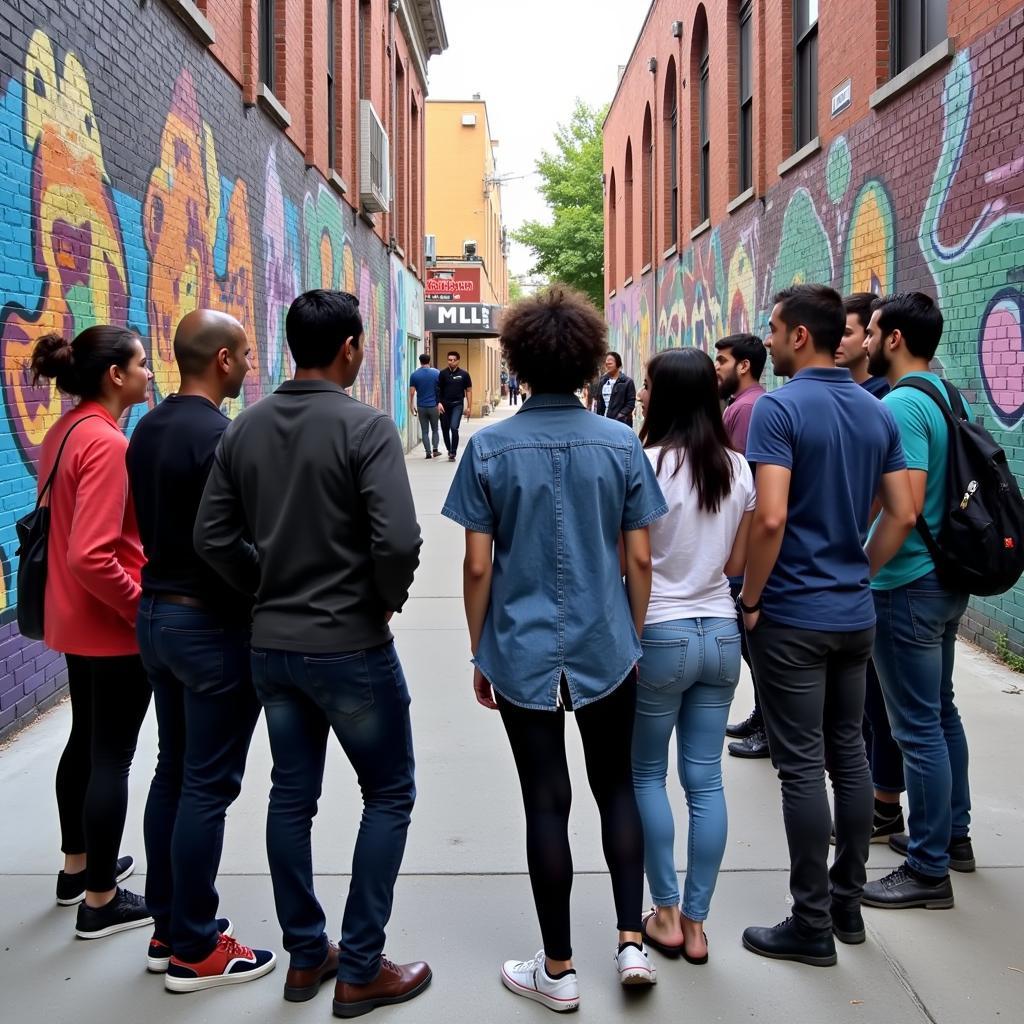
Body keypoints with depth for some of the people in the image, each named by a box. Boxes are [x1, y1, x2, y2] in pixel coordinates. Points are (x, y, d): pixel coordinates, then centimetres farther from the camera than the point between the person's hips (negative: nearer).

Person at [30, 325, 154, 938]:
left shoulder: (65, 433, 6)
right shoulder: (108, 444, -23)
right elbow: (91, 556, -29)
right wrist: (145, 609, -17)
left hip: (77, 620, 10)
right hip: (115, 627, -10)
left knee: (86, 742, 22)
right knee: (113, 757, 1)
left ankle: (78, 867, 38)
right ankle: (101, 901, 13)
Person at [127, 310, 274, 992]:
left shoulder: (148, 430, 8)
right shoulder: (219, 436, -19)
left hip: (157, 614, 9)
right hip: (211, 625, -9)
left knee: (173, 773, 15)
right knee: (208, 786, 0)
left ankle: (168, 929, 25)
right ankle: (194, 951, 9)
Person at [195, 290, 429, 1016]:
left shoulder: (246, 428, 3)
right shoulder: (365, 426, -16)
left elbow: (212, 535, 3)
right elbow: (398, 540, -24)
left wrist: (269, 588, 11)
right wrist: (387, 601, -6)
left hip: (271, 644, 6)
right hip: (349, 645, -6)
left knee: (292, 796, 16)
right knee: (389, 794, 8)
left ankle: (305, 953, 27)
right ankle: (361, 969, 10)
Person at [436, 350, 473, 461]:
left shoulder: (464, 374, 0)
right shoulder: (443, 373, 2)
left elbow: (468, 391, 5)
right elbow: (438, 389, 3)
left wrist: (469, 407, 1)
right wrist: (439, 403, -11)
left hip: (457, 405, -2)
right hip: (445, 405, 2)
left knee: (454, 428, -17)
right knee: (445, 429, 10)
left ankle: (453, 453, -10)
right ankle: (449, 450, 31)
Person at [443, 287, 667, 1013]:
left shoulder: (490, 448, -7)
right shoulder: (621, 444, -4)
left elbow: (478, 566, -6)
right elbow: (639, 559, -1)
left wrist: (479, 655, 5)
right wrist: (635, 637, 13)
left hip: (523, 652, -1)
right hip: (606, 648, 1)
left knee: (547, 802, 6)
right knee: (617, 787, 18)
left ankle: (559, 971, 17)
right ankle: (632, 943, 15)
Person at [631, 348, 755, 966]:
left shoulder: (649, 463, -13)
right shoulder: (738, 468, 2)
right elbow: (738, 562, 7)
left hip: (660, 634, -4)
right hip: (720, 632, 5)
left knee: (647, 774, 12)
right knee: (706, 779, 9)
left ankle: (667, 915, 16)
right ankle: (696, 922, 16)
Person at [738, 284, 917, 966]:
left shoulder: (780, 408, -15)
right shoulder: (877, 412, 8)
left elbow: (771, 517, -23)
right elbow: (903, 515, 7)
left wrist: (750, 600, -12)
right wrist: (859, 575, 14)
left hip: (792, 617, -7)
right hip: (855, 613, 7)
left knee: (802, 766, -1)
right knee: (849, 753, 15)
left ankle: (812, 926, 7)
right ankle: (848, 904, 25)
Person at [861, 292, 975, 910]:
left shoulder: (901, 405, -19)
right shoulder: (950, 398, 10)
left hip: (907, 587, -10)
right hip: (948, 580, 10)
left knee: (919, 727, -2)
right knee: (941, 710, 20)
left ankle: (928, 871, 7)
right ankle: (953, 835, 33)